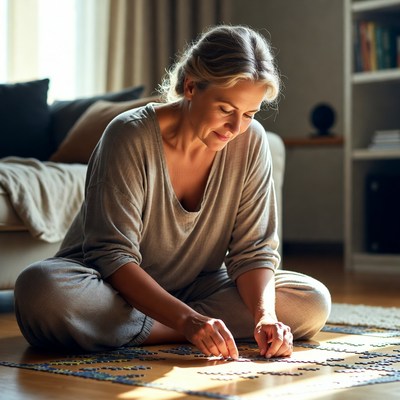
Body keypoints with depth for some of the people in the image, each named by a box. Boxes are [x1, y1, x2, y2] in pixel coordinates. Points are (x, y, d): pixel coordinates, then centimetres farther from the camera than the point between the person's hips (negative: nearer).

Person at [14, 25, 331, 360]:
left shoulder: (250, 142, -10)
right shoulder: (130, 135, -22)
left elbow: (253, 250, -7)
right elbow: (113, 255, -25)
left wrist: (264, 314, -28)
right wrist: (186, 320, -38)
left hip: (196, 288, 5)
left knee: (314, 302, -16)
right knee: (40, 289, -36)